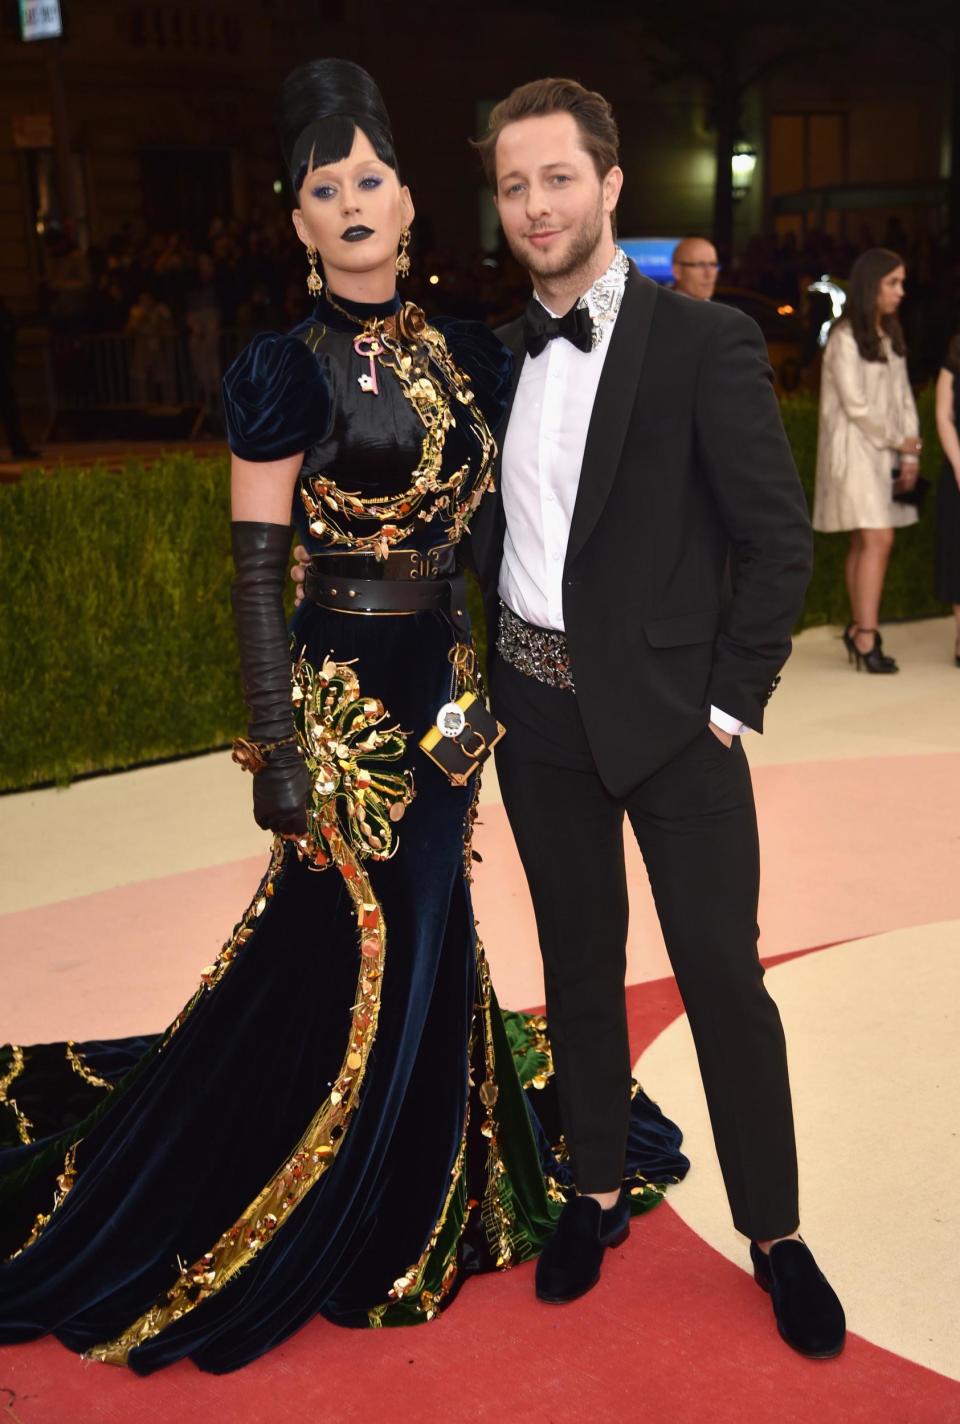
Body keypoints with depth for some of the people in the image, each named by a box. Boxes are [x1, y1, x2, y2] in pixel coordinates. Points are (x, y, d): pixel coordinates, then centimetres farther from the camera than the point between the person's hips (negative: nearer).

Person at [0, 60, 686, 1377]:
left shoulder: (468, 354, 7)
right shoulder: (287, 369, -10)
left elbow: (494, 521, 13)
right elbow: (254, 574, -11)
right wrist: (280, 750, -14)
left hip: (450, 681, 6)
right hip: (347, 682, -5)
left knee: (423, 927, 16)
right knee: (356, 947, 3)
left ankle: (416, 1195, 37)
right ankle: (340, 1235, 25)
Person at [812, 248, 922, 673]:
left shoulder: (890, 335, 14)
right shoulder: (845, 337, -10)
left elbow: (903, 395, 13)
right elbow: (856, 404, -13)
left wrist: (910, 453, 3)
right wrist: (899, 441, -4)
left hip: (885, 452, 7)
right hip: (855, 449, -7)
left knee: (866, 542, 6)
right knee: (877, 539, -14)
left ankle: (858, 629, 12)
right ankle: (866, 637, -12)